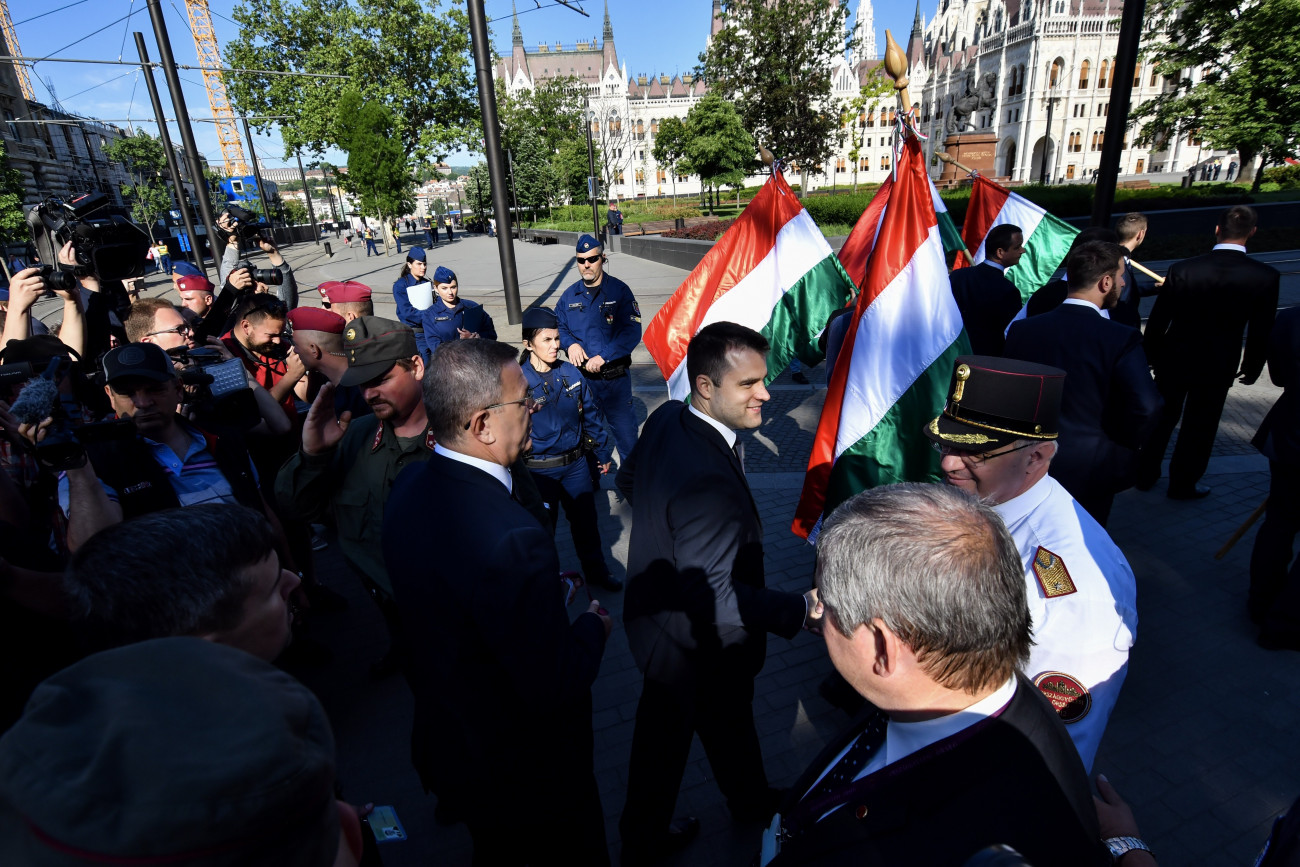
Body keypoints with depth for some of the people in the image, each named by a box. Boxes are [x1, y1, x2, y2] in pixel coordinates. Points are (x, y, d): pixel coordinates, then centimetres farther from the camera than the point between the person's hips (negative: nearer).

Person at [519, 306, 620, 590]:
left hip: (576, 463, 3)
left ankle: (597, 570, 41)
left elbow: (590, 415, 6)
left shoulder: (571, 374, -4)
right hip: (539, 469, -3)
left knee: (586, 520, 19)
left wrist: (603, 452, 11)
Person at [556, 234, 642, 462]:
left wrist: (602, 357, -21)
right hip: (581, 377, 4)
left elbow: (632, 332, -14)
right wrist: (570, 343, -9)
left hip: (615, 378, -4)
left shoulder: (619, 290, -7)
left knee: (625, 432, 3)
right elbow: (557, 325, 13)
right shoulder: (570, 295, 6)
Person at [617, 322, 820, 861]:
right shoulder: (708, 481, -38)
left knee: (659, 731, 26)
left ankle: (644, 835, 51)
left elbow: (628, 480, 9)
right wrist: (801, 610, -36)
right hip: (698, 647, -8)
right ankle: (752, 807, 55)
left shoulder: (667, 417, -9)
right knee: (728, 730, 23)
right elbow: (713, 598, -36)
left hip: (654, 616, 8)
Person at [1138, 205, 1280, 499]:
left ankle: (1146, 475, 29)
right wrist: (1252, 367, 9)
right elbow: (1261, 331, -6)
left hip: (1174, 359, 0)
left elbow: (1157, 321, -9)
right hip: (1218, 366, 0)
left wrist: (1151, 355, 7)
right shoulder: (1266, 276, -14)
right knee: (1199, 427, 14)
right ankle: (1182, 484, 26)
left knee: (1161, 418, 17)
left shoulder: (1182, 269, -15)